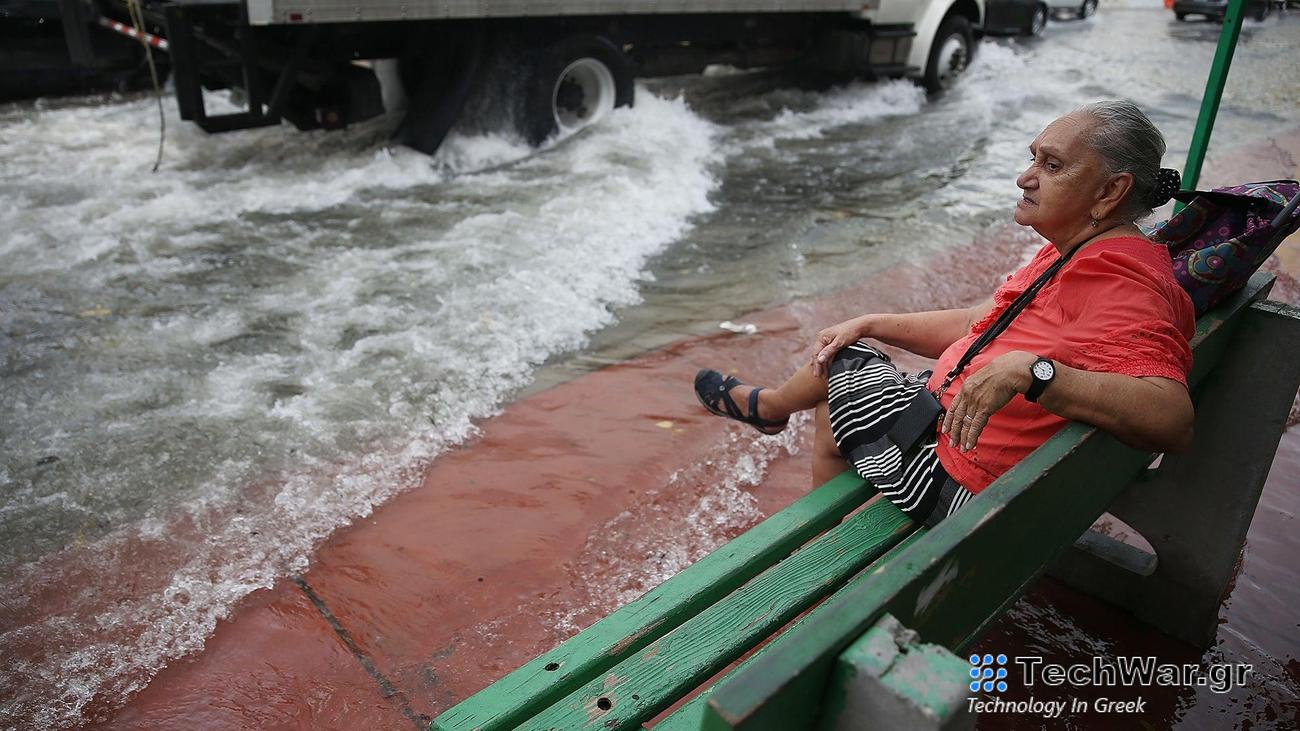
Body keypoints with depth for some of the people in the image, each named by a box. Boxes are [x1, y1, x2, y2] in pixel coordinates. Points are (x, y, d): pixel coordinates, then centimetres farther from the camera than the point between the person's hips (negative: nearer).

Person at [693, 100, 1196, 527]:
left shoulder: (1117, 283, -25)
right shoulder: (1074, 253, 9)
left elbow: (1173, 419, -38)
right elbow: (979, 323, 14)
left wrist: (1030, 371, -44)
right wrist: (870, 324, 8)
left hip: (958, 484, -10)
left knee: (841, 363, 5)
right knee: (832, 411, 23)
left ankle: (766, 404, 39)